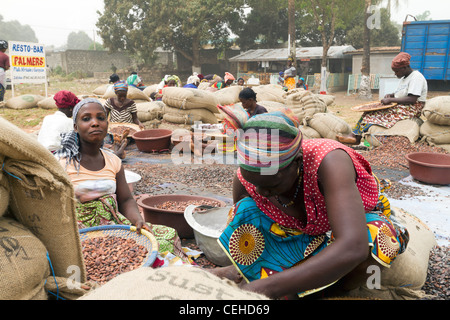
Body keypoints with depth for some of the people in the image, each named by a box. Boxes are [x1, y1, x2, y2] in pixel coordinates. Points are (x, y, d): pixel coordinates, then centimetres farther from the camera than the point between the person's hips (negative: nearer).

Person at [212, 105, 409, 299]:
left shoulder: (328, 162, -39)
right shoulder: (245, 179, -24)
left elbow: (353, 248, -52)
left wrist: (267, 287, -55)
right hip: (302, 231, 3)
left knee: (372, 239, -39)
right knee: (245, 210, -23)